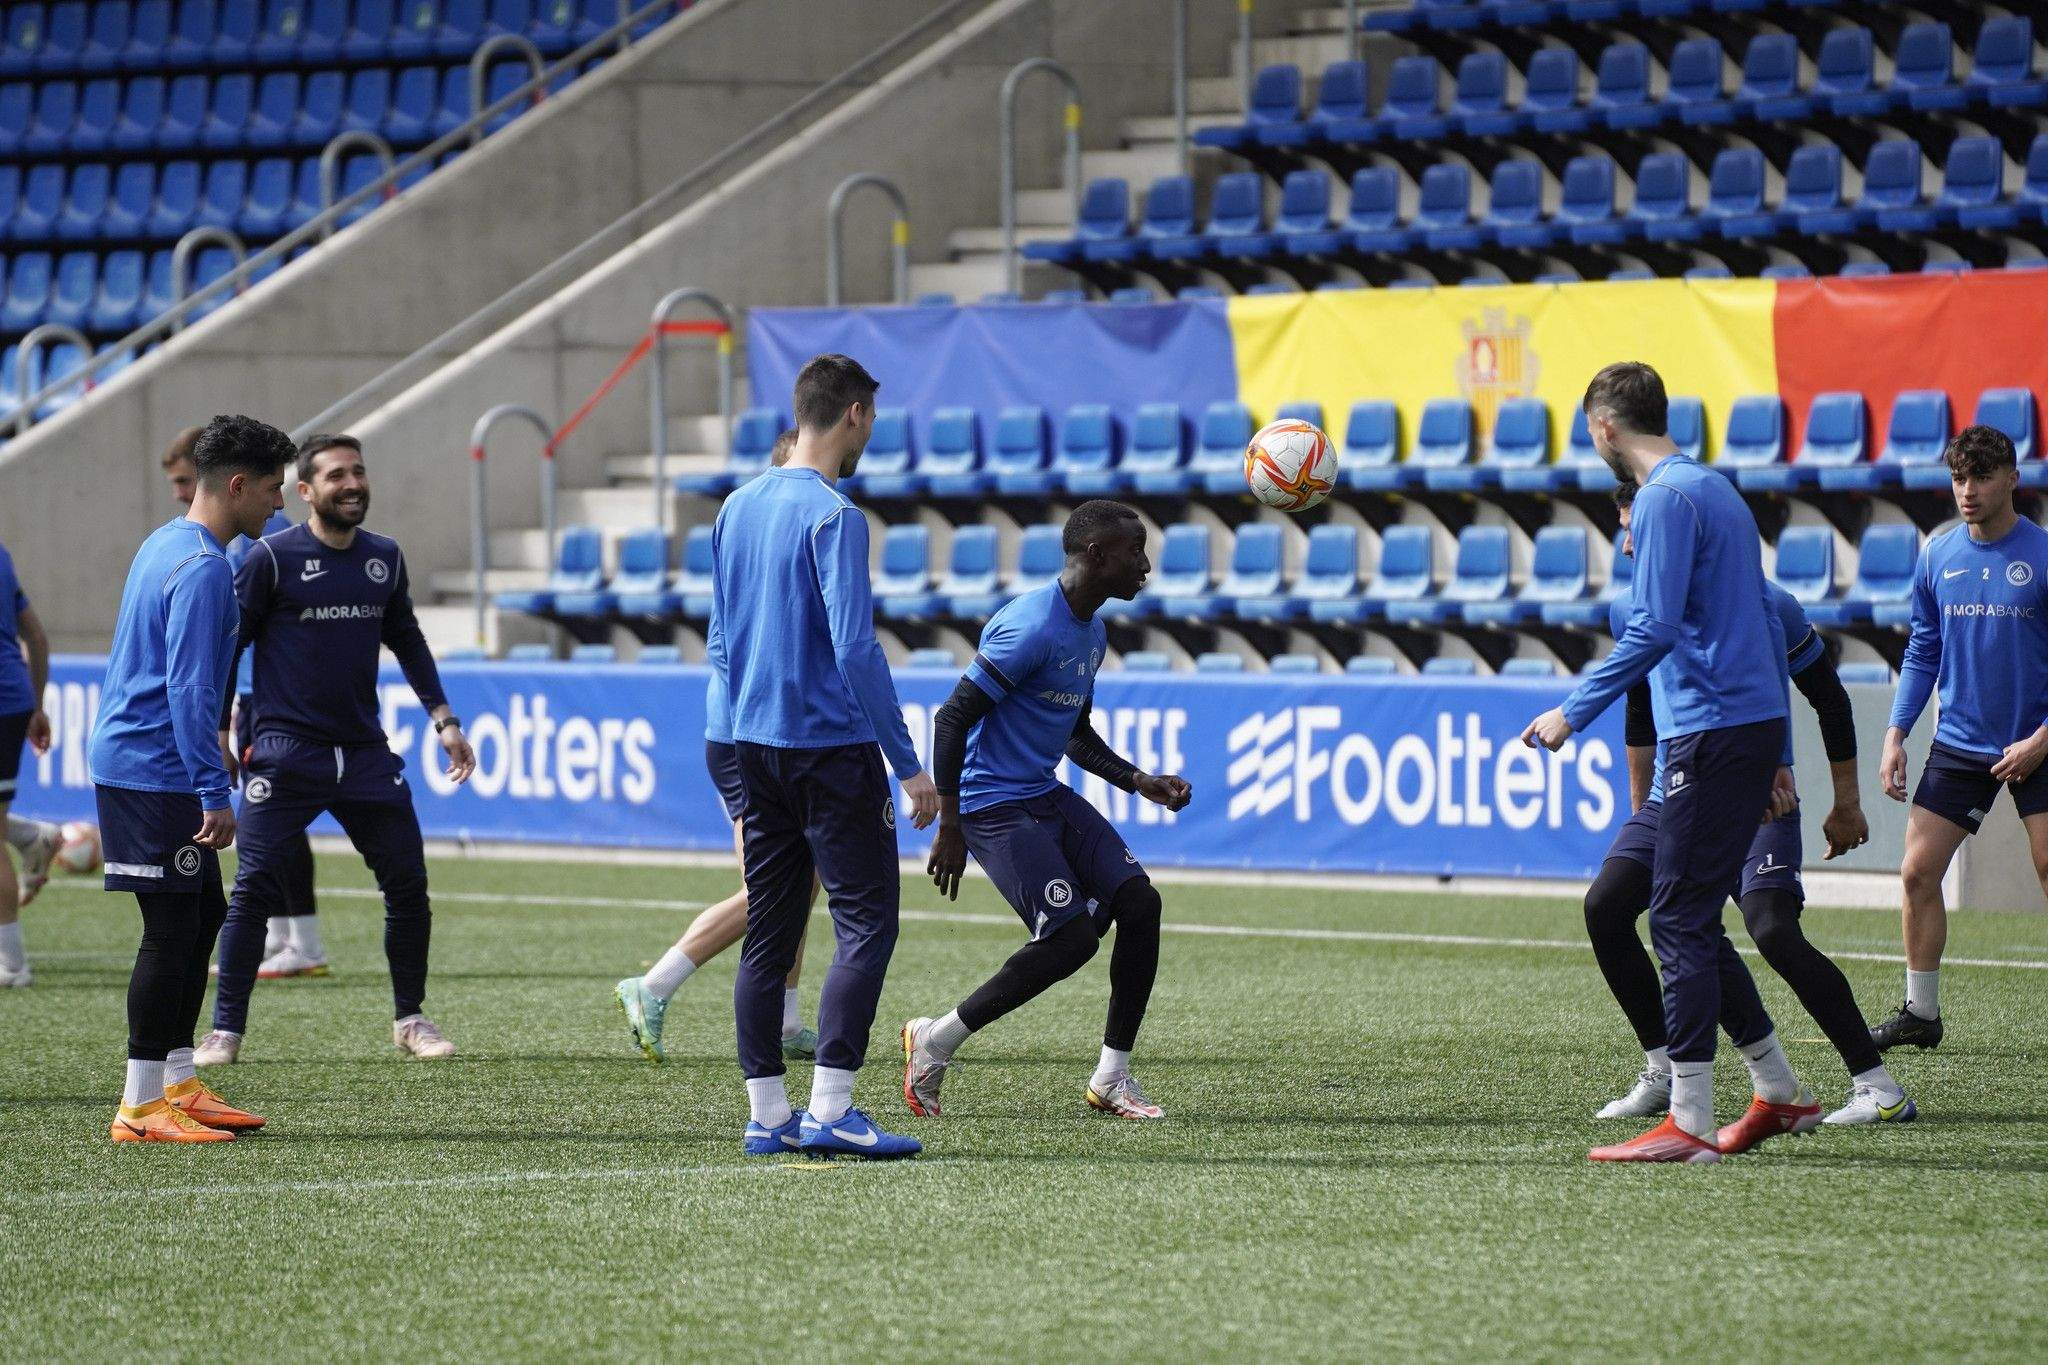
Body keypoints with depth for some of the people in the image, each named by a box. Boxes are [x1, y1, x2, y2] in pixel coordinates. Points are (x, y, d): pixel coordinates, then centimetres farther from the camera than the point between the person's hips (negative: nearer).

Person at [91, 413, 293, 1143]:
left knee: (203, 914, 14)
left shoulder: (166, 544, 14)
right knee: (174, 927, -7)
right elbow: (190, 688, -22)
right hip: (154, 773, -10)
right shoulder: (202, 568, -18)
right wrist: (214, 793, -22)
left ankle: (178, 1083, 18)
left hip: (128, 757, 10)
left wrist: (211, 760, 27)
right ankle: (143, 1106, -4)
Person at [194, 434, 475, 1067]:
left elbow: (407, 639, 22)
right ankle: (226, 1031, -2)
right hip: (286, 751, -4)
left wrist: (443, 719, 16)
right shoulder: (273, 557, -6)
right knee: (254, 889, -9)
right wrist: (218, 734, -8)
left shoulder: (384, 558, 9)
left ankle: (409, 1019, 19)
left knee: (408, 884, 3)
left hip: (366, 753, 4)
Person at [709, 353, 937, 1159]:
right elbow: (855, 647, -18)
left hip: (754, 746, 8)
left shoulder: (737, 509, 11)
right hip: (832, 748, -8)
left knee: (768, 933, 9)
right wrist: (909, 765, -16)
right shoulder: (832, 516, -13)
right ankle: (830, 1108, -13)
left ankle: (766, 1115, 9)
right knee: (866, 923, -6)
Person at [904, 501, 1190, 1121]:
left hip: (1048, 796, 9)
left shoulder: (1092, 632, 12)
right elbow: (952, 719, -21)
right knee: (1073, 936, -15)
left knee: (1139, 902, -3)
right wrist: (950, 827, -21)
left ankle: (1112, 1078, 5)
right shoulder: (1032, 627, -20)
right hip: (996, 807, -9)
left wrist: (1141, 782, 10)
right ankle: (934, 1041, 1)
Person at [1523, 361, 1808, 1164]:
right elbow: (1767, 625, 23)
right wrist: (1774, 756, 26)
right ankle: (1780, 1095, 19)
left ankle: (1690, 1122, -9)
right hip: (1756, 721, 9)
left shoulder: (1666, 499, -11)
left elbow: (1652, 630, -20)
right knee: (1693, 923, 15)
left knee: (1680, 921, -7)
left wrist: (1576, 712, -17)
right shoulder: (1714, 489, 19)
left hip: (1714, 731, -9)